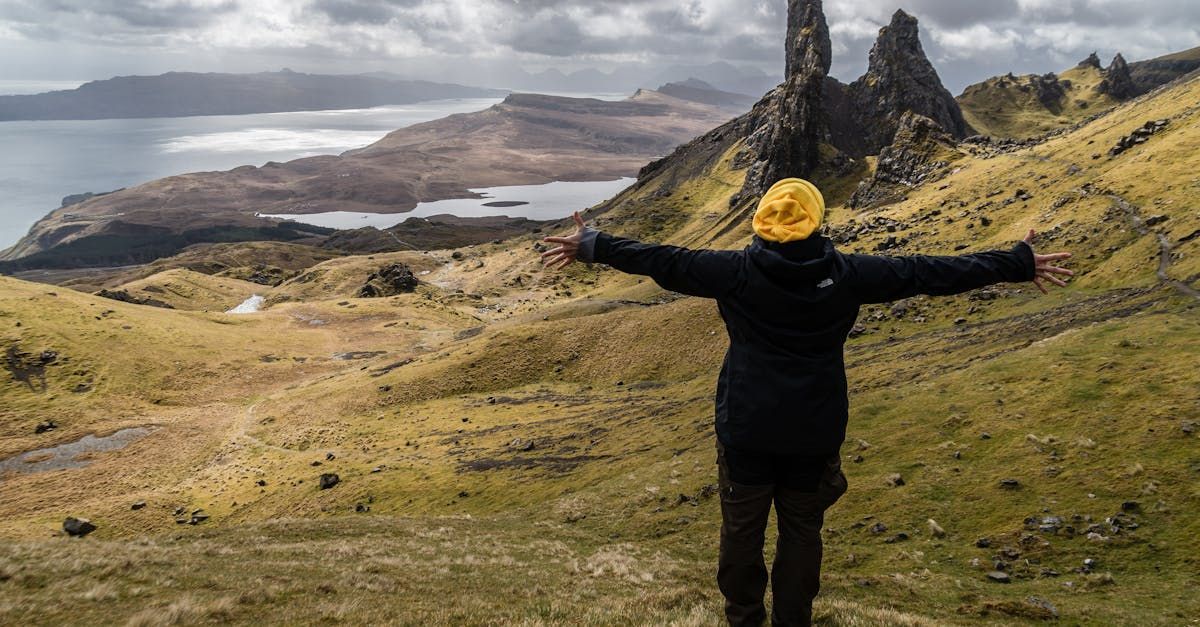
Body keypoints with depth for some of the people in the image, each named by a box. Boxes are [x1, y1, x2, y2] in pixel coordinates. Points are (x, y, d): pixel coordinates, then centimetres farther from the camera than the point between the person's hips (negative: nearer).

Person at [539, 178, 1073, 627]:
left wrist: (592, 245, 7)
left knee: (742, 528, 15)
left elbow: (664, 261, -5)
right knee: (802, 530, 15)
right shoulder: (846, 274, -8)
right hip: (815, 433, 1)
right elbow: (928, 273, -2)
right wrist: (1018, 264, 7)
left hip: (746, 429, -1)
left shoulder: (738, 272, -11)